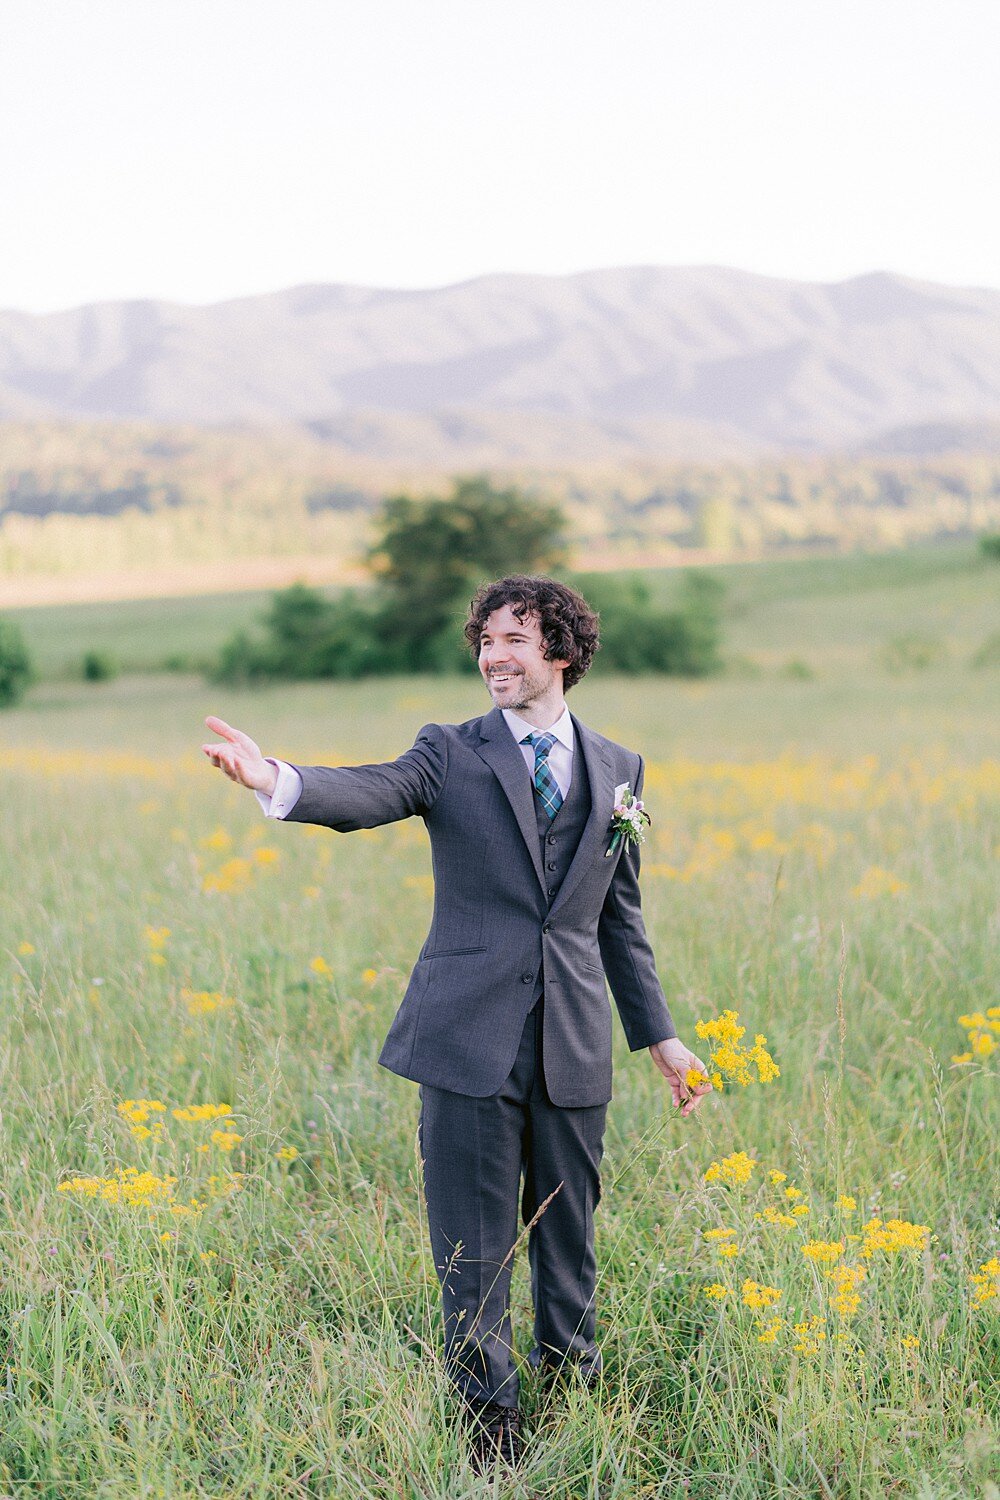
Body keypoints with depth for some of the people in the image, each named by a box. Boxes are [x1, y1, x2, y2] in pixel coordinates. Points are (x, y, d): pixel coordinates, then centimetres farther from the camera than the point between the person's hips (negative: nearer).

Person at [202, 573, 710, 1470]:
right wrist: (278, 781, -40)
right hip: (471, 1038, -2)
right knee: (473, 1249, 1)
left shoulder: (618, 769, 11)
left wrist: (660, 1035, 17)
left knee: (569, 1238, 12)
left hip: (574, 1047, 3)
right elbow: (373, 794, -19)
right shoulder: (452, 754, 2)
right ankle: (489, 1424, 15)